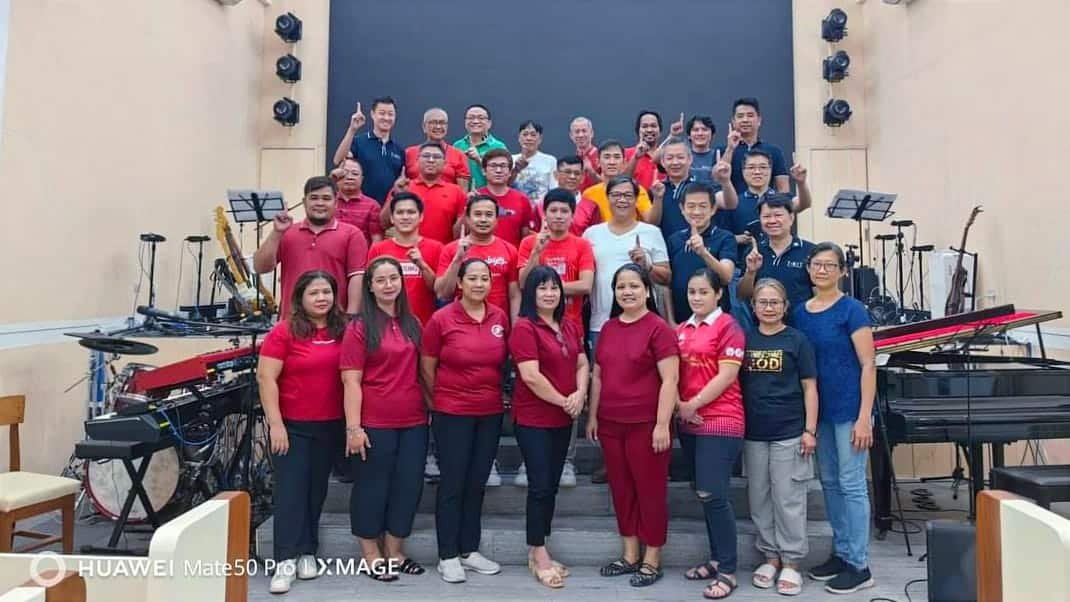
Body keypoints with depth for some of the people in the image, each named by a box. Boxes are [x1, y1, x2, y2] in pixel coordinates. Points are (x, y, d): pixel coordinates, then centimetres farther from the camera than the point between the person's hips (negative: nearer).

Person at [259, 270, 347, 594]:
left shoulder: (343, 331, 2)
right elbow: (265, 377, -11)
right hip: (292, 425, -4)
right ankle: (286, 560, 4)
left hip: (331, 425, 4)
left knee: (316, 489, 14)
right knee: (291, 489, -2)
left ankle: (307, 552, 27)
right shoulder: (284, 330, -9)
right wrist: (276, 423, -15)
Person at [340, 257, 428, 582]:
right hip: (375, 424, -5)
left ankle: (395, 552, 27)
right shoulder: (360, 328, -6)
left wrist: (432, 409, 12)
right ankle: (372, 555, 23)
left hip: (413, 422, 6)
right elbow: (351, 381, -10)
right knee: (372, 486, 7)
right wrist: (353, 426, -15)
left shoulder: (412, 324, 9)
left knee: (409, 485, 11)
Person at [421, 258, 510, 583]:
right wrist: (442, 399, 5)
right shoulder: (441, 319, -11)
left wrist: (494, 393, 13)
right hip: (452, 413, -4)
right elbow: (426, 368, -2)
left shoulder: (500, 317, 0)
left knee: (477, 483, 14)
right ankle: (447, 556, 17)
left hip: (491, 413, 4)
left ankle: (469, 550, 28)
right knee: (452, 484, 4)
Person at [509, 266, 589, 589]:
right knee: (540, 485, -2)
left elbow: (581, 364, 10)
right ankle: (539, 555, 11)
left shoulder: (571, 327, 10)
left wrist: (580, 394, -9)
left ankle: (538, 551, 25)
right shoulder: (524, 328, -13)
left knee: (552, 485, 13)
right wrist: (563, 401, -14)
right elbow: (530, 376, -20)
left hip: (563, 419, 7)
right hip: (533, 419, -7)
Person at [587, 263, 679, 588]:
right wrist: (592, 415, 13)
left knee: (650, 490, 6)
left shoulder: (658, 328, -10)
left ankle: (652, 560, 19)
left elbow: (669, 380, -13)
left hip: (646, 424, -6)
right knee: (621, 489, 14)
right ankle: (630, 555, 29)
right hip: (610, 423, 6)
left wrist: (662, 424, -16)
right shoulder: (608, 328, 9)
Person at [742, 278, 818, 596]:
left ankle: (791, 562, 16)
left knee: (788, 500, 3)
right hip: (753, 433, 3)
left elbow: (809, 387, -1)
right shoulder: (745, 340, 6)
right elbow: (737, 384, 10)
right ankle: (770, 556, 25)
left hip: (789, 432, -3)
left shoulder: (797, 340, -1)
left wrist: (809, 430, -6)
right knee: (759, 500, 11)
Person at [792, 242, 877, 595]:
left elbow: (868, 365, -11)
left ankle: (859, 565, 10)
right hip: (818, 411, 6)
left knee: (851, 484, 0)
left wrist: (864, 417, -16)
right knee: (829, 482, 14)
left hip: (849, 410, -6)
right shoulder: (799, 313, 6)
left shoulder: (852, 310, -9)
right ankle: (841, 553, 28)